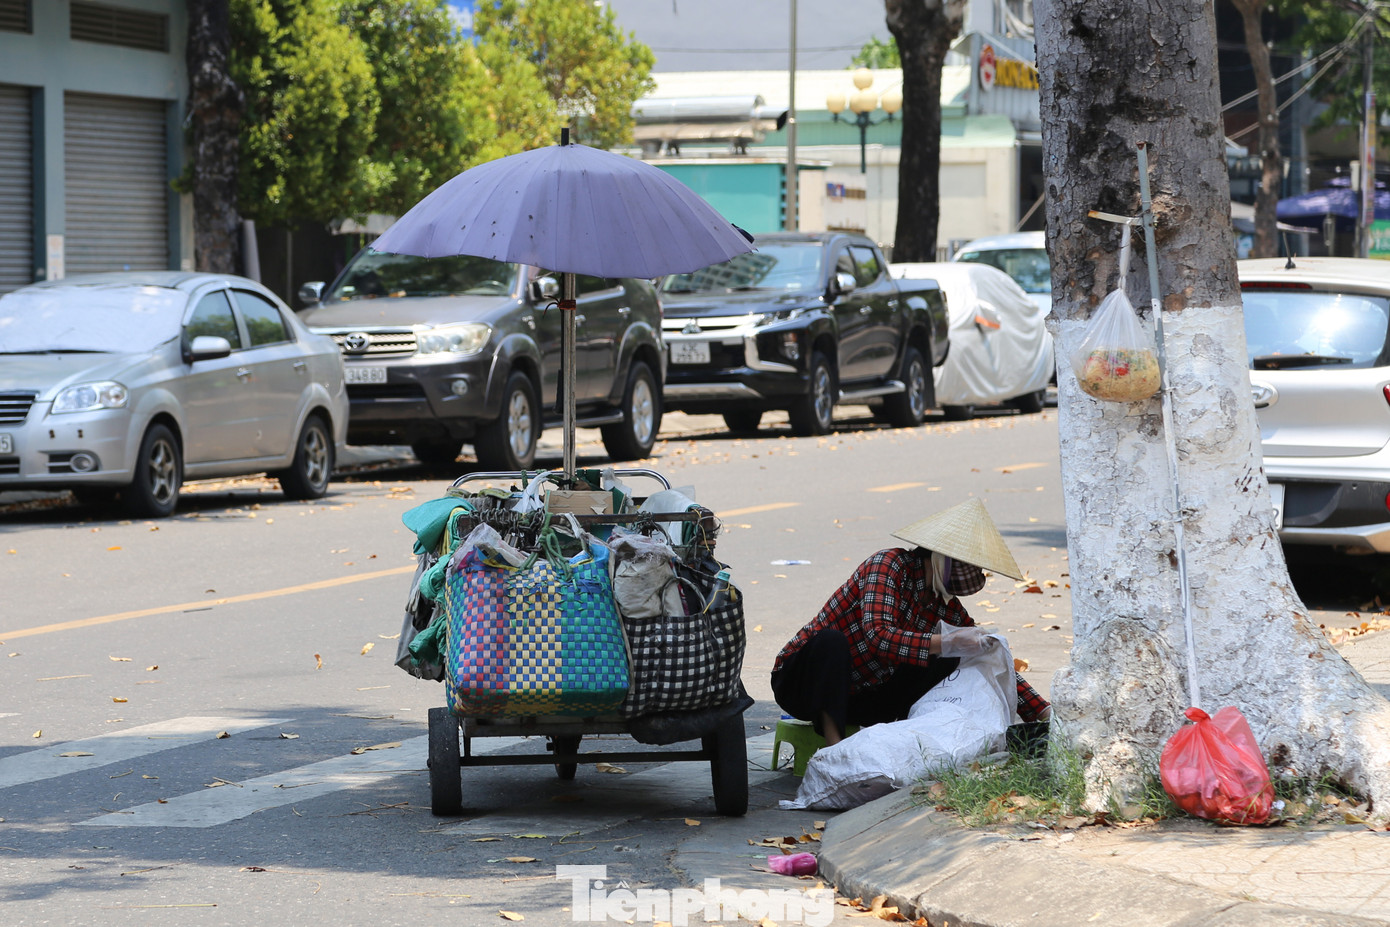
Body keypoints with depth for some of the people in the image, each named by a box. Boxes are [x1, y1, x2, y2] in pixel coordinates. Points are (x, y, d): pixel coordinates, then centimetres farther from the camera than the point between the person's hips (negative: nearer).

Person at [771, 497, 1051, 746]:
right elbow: (878, 636, -36)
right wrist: (948, 643, -40)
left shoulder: (944, 605, 2)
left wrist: (1045, 713, -1)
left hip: (856, 699, 7)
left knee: (949, 663, -6)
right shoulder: (890, 565, -20)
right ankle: (833, 741, -35)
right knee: (831, 640, -39)